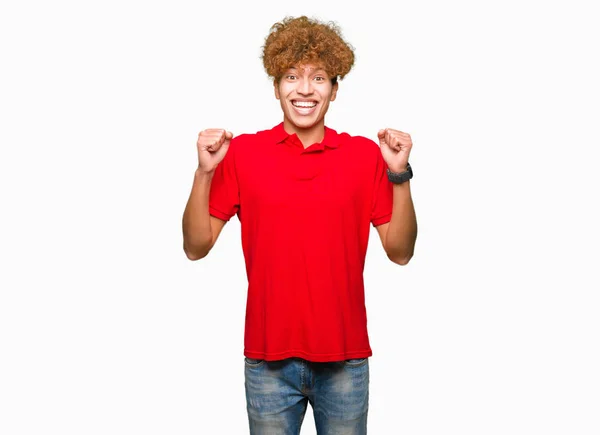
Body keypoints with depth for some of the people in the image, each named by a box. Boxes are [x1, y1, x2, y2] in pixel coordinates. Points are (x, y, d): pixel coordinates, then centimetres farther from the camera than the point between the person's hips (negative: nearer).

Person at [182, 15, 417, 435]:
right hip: (269, 358, 0)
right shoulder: (242, 152, -1)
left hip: (345, 358, 1)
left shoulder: (366, 154, 0)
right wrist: (204, 171, -13)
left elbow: (400, 251, -1)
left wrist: (400, 174, -12)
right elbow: (196, 247, -1)